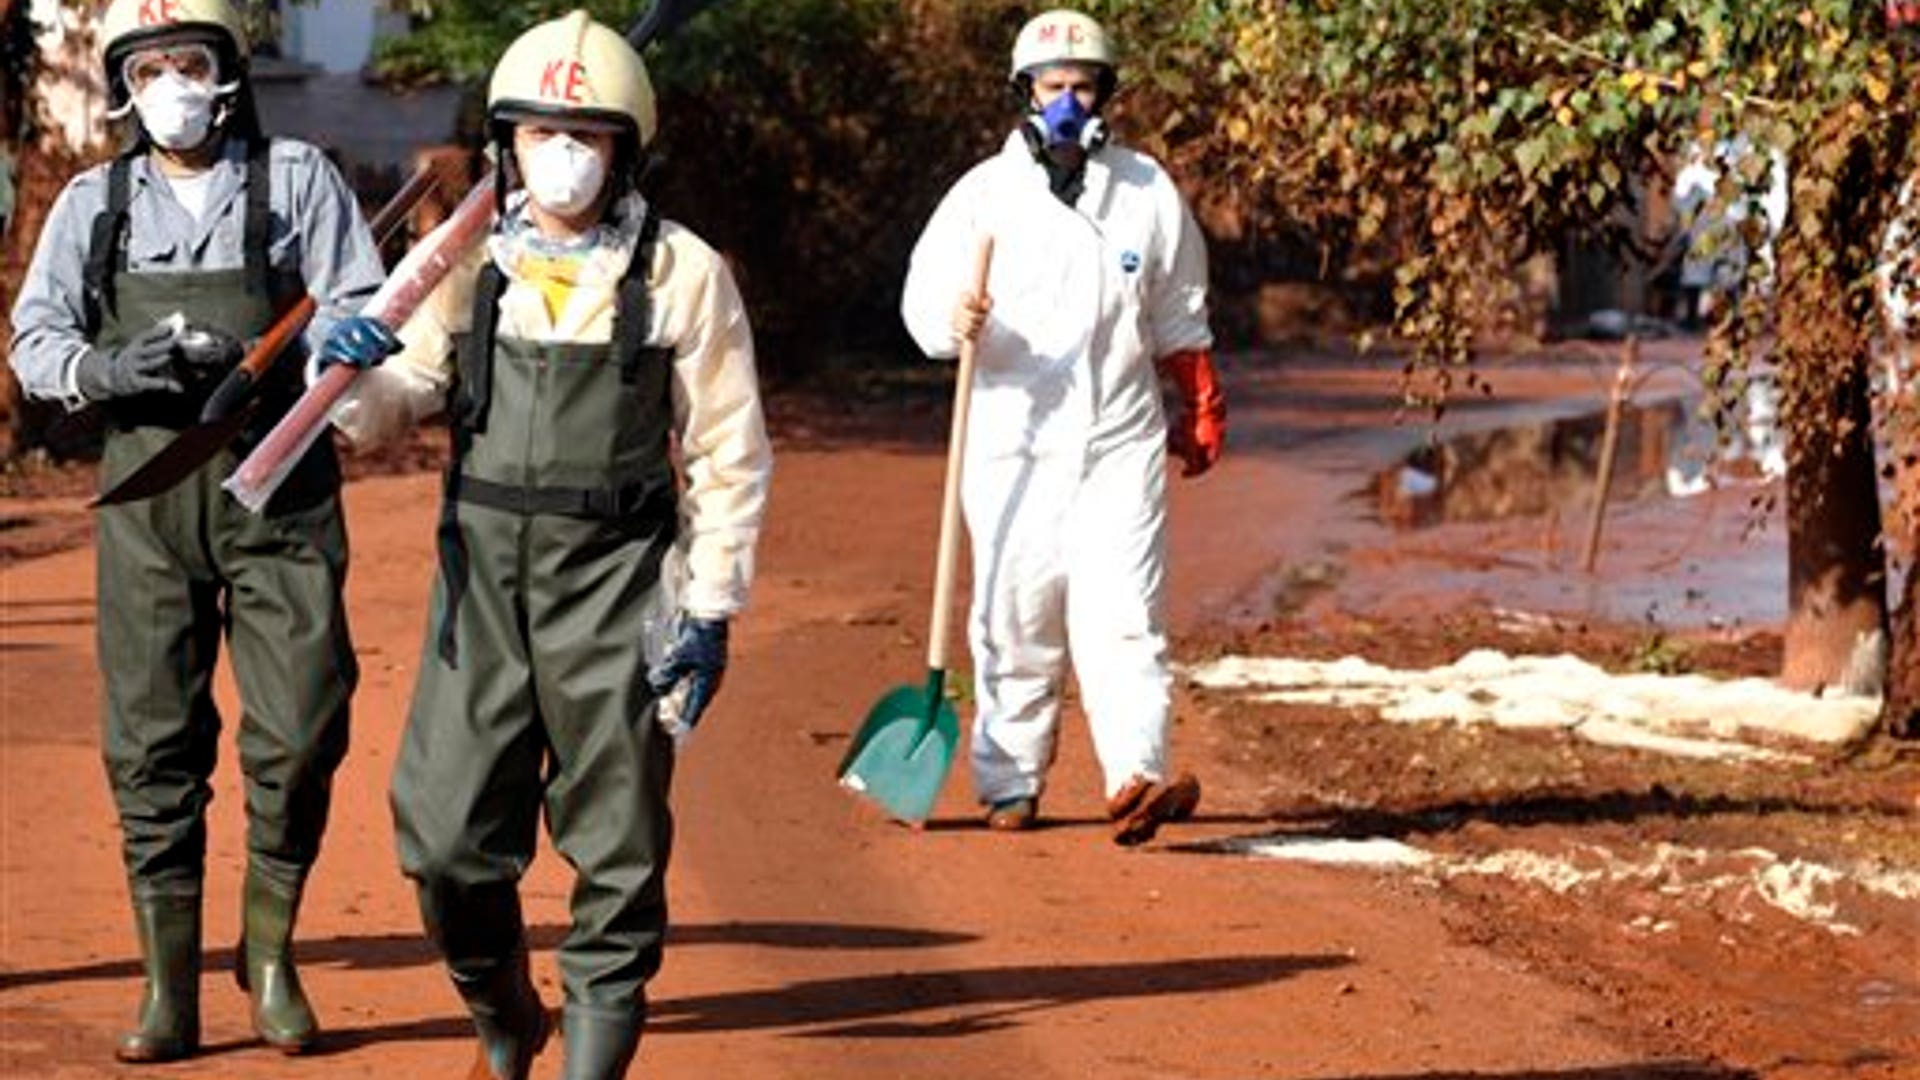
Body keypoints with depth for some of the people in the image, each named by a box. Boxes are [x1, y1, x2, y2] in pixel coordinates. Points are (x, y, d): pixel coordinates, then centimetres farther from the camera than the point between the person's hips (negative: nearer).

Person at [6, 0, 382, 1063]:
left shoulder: (297, 179, 4)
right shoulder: (94, 203, 9)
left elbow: (358, 318, -1)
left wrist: (249, 363, -18)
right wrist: (109, 370, -16)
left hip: (278, 495, -1)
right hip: (147, 498, 1)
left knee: (299, 732, -5)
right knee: (151, 741, 0)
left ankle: (270, 944, 17)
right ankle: (169, 987, 7)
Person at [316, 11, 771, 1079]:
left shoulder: (682, 272, -2)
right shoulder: (470, 262, 6)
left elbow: (729, 456, 1)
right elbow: (389, 409, 8)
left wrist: (711, 608, -3)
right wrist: (358, 376, -16)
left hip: (615, 586, -3)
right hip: (481, 573, 3)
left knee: (617, 849, 1)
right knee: (448, 837, 2)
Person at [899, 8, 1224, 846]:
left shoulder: (1148, 192, 10)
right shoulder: (984, 193, 4)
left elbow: (1180, 316, 20)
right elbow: (923, 297, -2)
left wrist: (1202, 407, 21)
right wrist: (955, 320, -24)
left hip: (1120, 440, 0)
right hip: (1011, 444, 0)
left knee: (1123, 615, -12)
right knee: (1015, 618, 3)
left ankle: (1138, 776, -22)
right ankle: (1010, 783, 15)